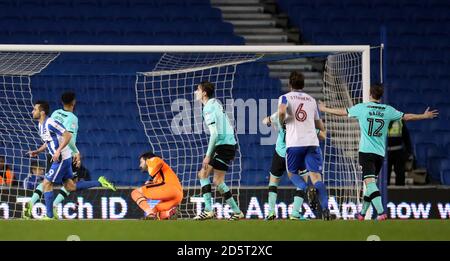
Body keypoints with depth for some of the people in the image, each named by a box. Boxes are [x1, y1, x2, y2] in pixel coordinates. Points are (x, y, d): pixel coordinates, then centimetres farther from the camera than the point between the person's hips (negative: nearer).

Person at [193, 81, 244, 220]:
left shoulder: (209, 109, -15)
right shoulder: (215, 103, 15)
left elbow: (215, 133, -21)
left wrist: (208, 155, -19)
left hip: (224, 146, -10)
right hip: (224, 145, 10)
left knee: (218, 181, -9)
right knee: (203, 174, 10)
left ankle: (237, 212, -5)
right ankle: (208, 210, 4)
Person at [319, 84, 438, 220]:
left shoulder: (361, 108, 0)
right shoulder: (388, 110, 5)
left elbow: (341, 112, 10)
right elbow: (406, 117, 14)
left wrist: (324, 109, 27)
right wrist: (424, 116, 30)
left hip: (366, 151, -4)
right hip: (380, 153, 4)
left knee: (370, 182, -14)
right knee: (372, 182, 16)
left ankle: (381, 212, -30)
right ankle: (362, 213, 25)